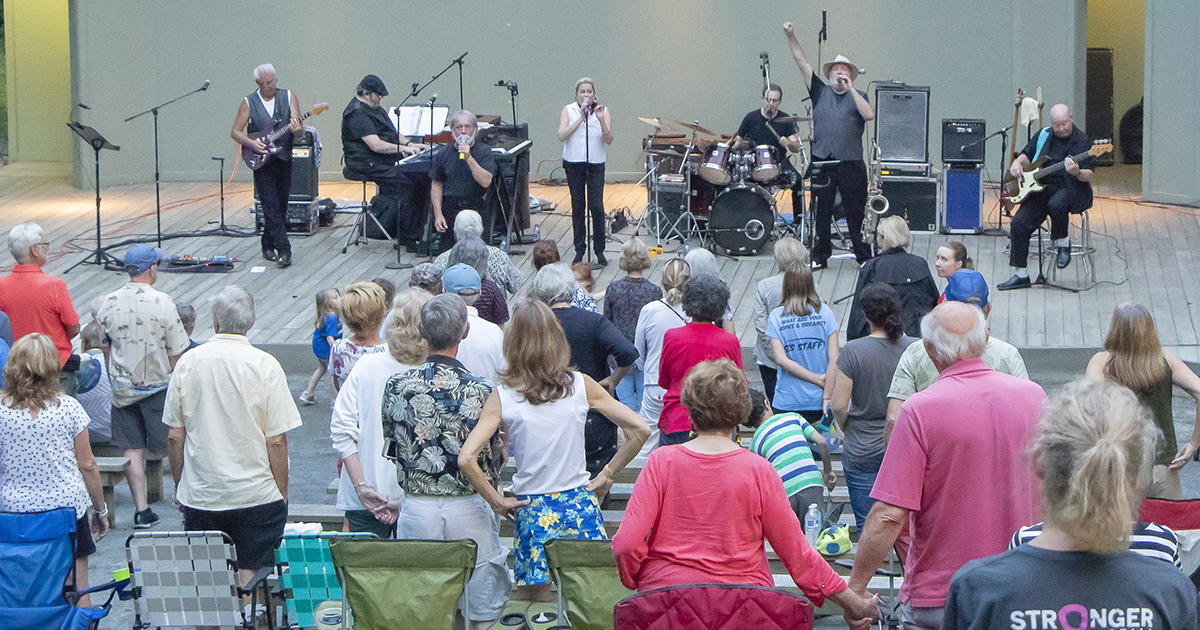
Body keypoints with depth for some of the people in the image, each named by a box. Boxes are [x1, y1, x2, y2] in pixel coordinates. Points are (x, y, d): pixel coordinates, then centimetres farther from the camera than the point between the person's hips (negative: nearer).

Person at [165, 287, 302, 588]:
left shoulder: (188, 362, -1)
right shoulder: (265, 366, -8)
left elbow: (174, 436, 4)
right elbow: (276, 441, -9)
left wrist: (179, 486, 16)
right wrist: (282, 494, 1)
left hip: (199, 495, 2)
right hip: (255, 495, -2)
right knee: (252, 575, 5)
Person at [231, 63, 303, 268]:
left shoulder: (289, 97, 2)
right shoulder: (248, 103, -1)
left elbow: (299, 129, -5)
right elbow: (235, 132, 2)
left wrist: (297, 131, -29)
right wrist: (251, 143, -16)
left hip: (284, 159, 3)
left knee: (281, 206, 8)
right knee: (271, 207, -11)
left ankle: (268, 245, 24)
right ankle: (283, 250, -14)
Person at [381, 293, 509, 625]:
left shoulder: (396, 385, -5)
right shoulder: (478, 390, -14)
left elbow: (389, 446, 6)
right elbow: (493, 460, -8)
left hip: (416, 509, 2)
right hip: (468, 509, -2)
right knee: (482, 609, 10)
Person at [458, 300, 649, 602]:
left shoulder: (504, 396, -8)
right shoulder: (581, 385, -4)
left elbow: (466, 458, -16)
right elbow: (640, 429, -4)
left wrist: (497, 500, -4)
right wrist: (607, 474, 5)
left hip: (532, 511, -1)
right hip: (581, 506, 1)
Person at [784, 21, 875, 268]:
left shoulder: (858, 97, 9)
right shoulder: (820, 92, 12)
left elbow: (869, 115, -12)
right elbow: (802, 61, 7)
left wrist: (850, 89, -13)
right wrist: (791, 36, -2)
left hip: (851, 164, -1)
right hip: (822, 162, 1)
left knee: (856, 212, 1)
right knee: (820, 210, 3)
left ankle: (864, 256, 10)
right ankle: (819, 256, 11)